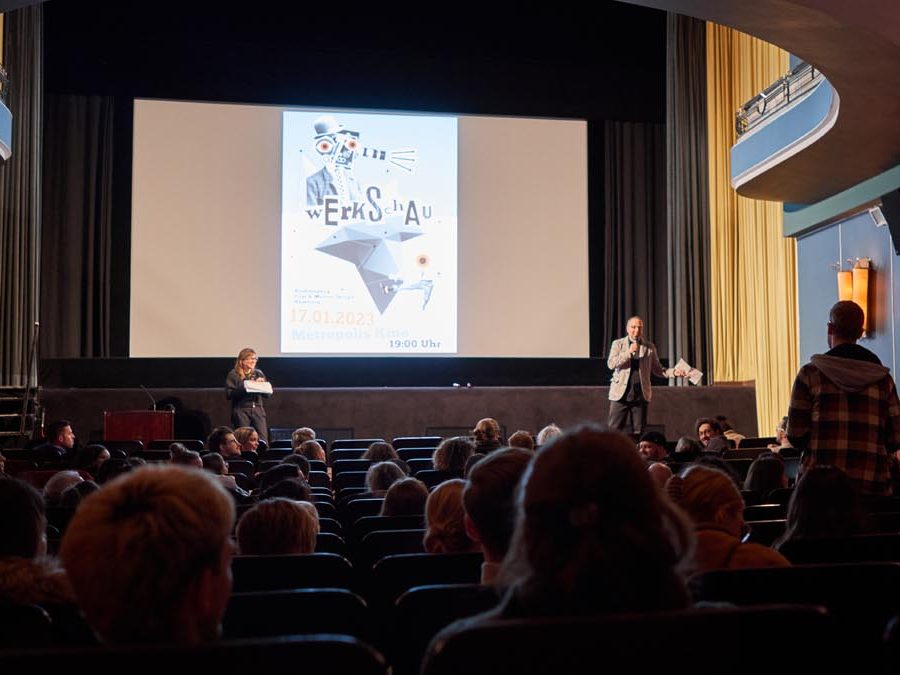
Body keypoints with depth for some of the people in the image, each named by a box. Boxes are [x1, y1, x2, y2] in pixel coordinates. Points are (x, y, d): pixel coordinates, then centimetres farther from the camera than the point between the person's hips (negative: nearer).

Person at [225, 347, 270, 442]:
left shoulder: (258, 374, 13)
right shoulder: (233, 375, 1)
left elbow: (267, 394, 13)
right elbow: (228, 394, -6)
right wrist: (243, 388, -17)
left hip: (258, 410, 3)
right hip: (241, 411, -3)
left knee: (263, 439, -4)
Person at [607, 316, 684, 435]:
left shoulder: (650, 347, 10)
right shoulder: (618, 344, 6)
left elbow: (657, 370, 11)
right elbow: (611, 364, -7)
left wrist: (673, 372, -6)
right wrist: (629, 352, -15)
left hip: (641, 395, 2)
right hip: (620, 393, -1)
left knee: (638, 432, 3)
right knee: (614, 430, -2)